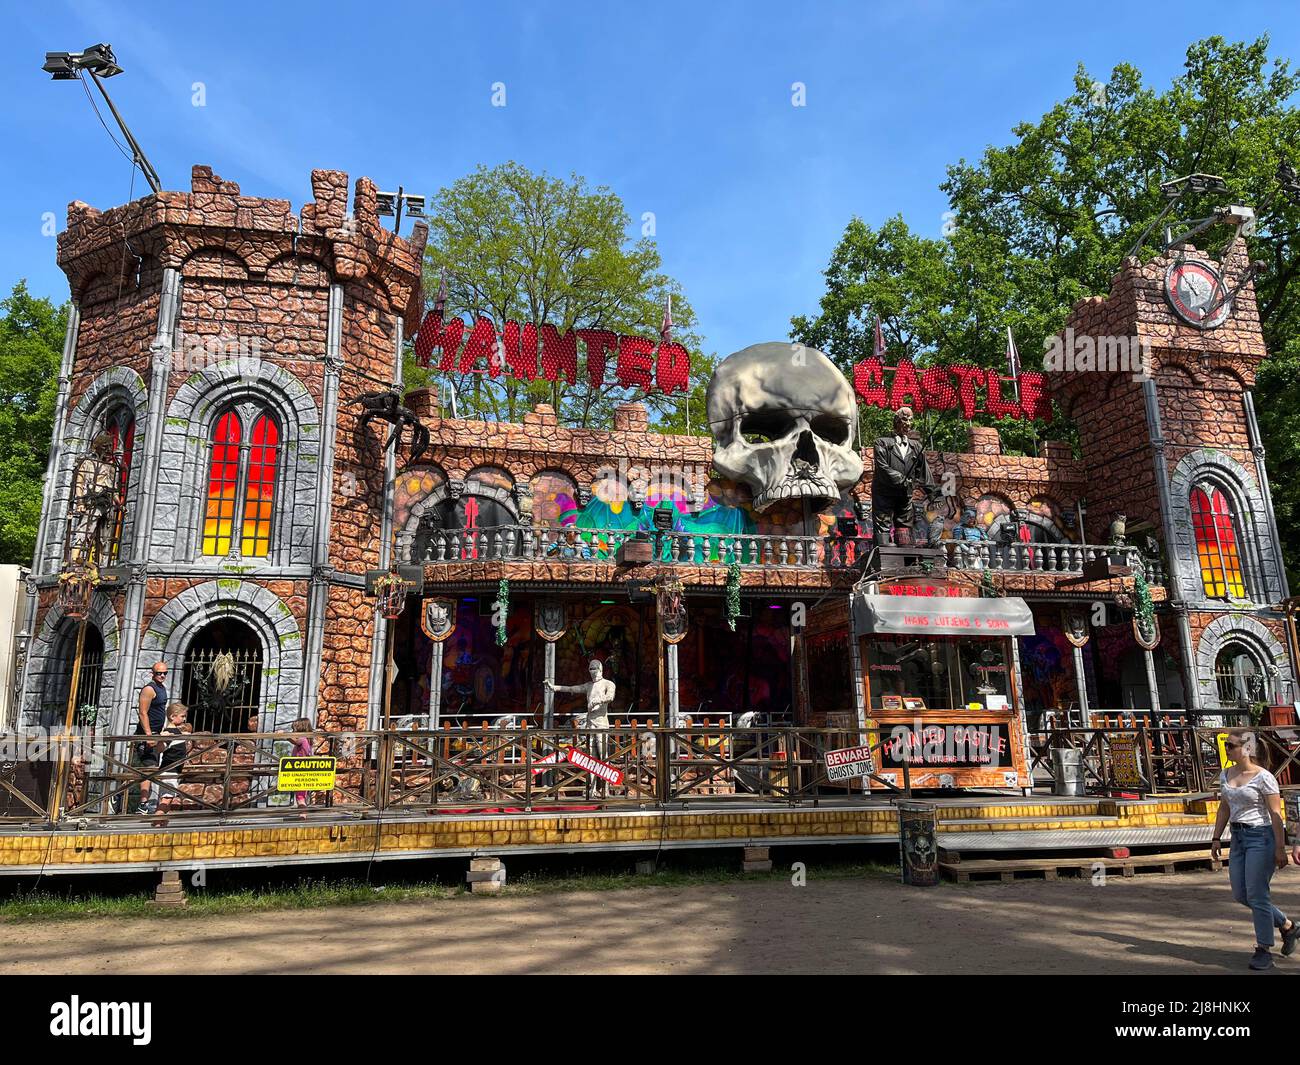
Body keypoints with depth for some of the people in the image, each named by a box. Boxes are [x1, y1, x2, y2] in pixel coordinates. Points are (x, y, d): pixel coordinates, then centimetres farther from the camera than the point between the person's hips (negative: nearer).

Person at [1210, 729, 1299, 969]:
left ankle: (1264, 950, 8)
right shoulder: (1226, 775, 8)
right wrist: (1216, 838, 11)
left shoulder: (1263, 777, -13)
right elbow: (1224, 809, 14)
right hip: (1238, 838, 8)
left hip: (1261, 837, -8)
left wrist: (1280, 848, -16)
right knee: (1240, 895, 10)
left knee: (1256, 895, -6)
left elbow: (1276, 814, -14)